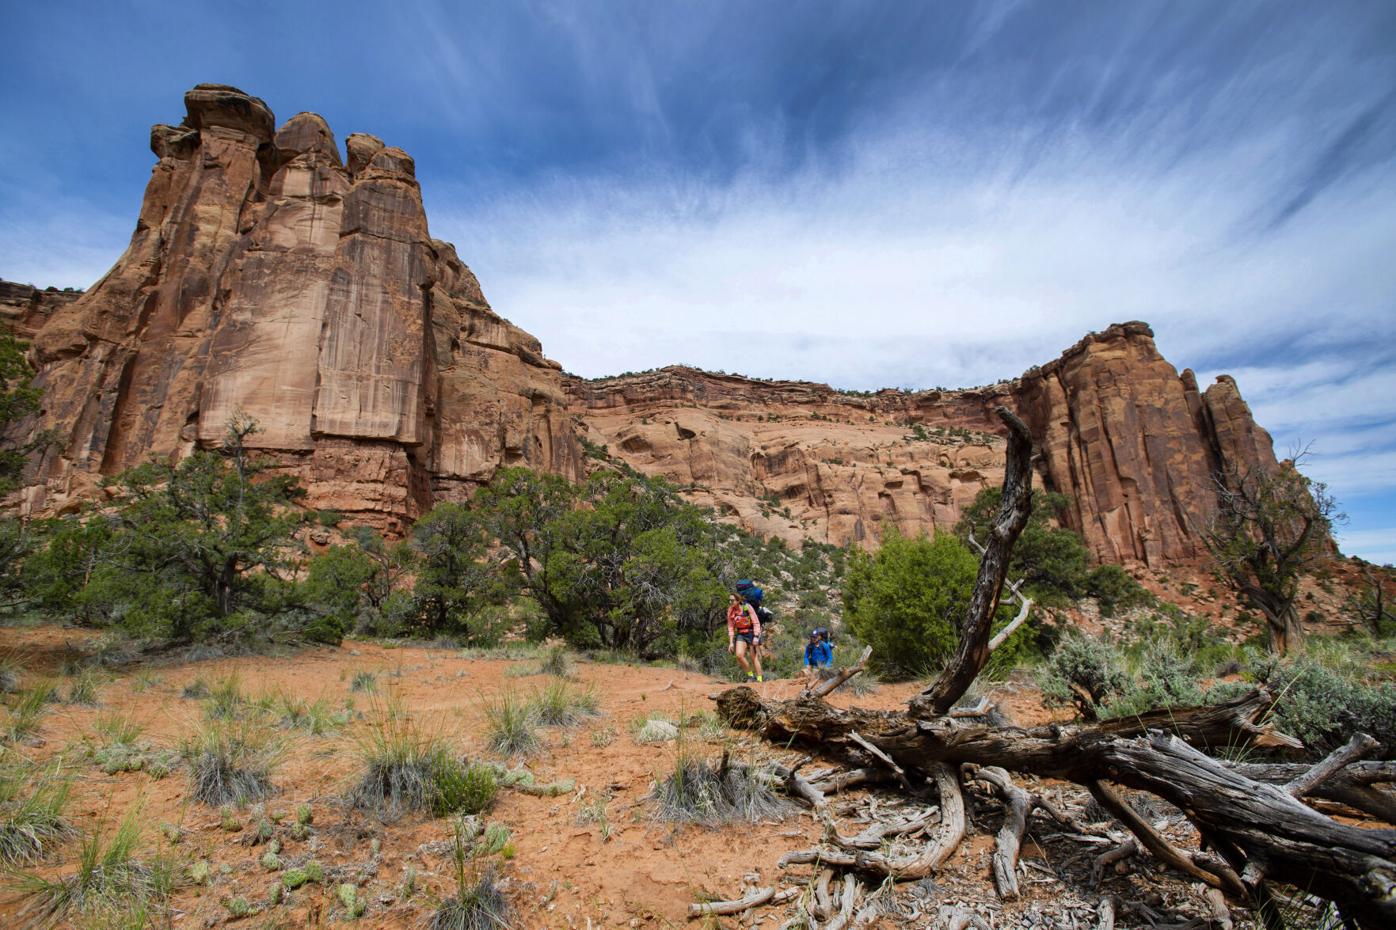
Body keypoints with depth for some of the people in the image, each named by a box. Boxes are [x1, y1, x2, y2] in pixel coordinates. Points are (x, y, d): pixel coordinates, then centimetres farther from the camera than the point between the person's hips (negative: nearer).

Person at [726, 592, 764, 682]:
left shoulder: (747, 607, -17)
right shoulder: (730, 611, -4)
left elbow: (756, 623, -16)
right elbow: (730, 628, 1)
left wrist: (756, 637, -23)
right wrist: (731, 642, -2)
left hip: (752, 633, -4)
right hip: (741, 635, 4)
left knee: (754, 657, -5)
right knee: (739, 655, -15)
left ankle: (760, 679, 8)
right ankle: (750, 675, 4)